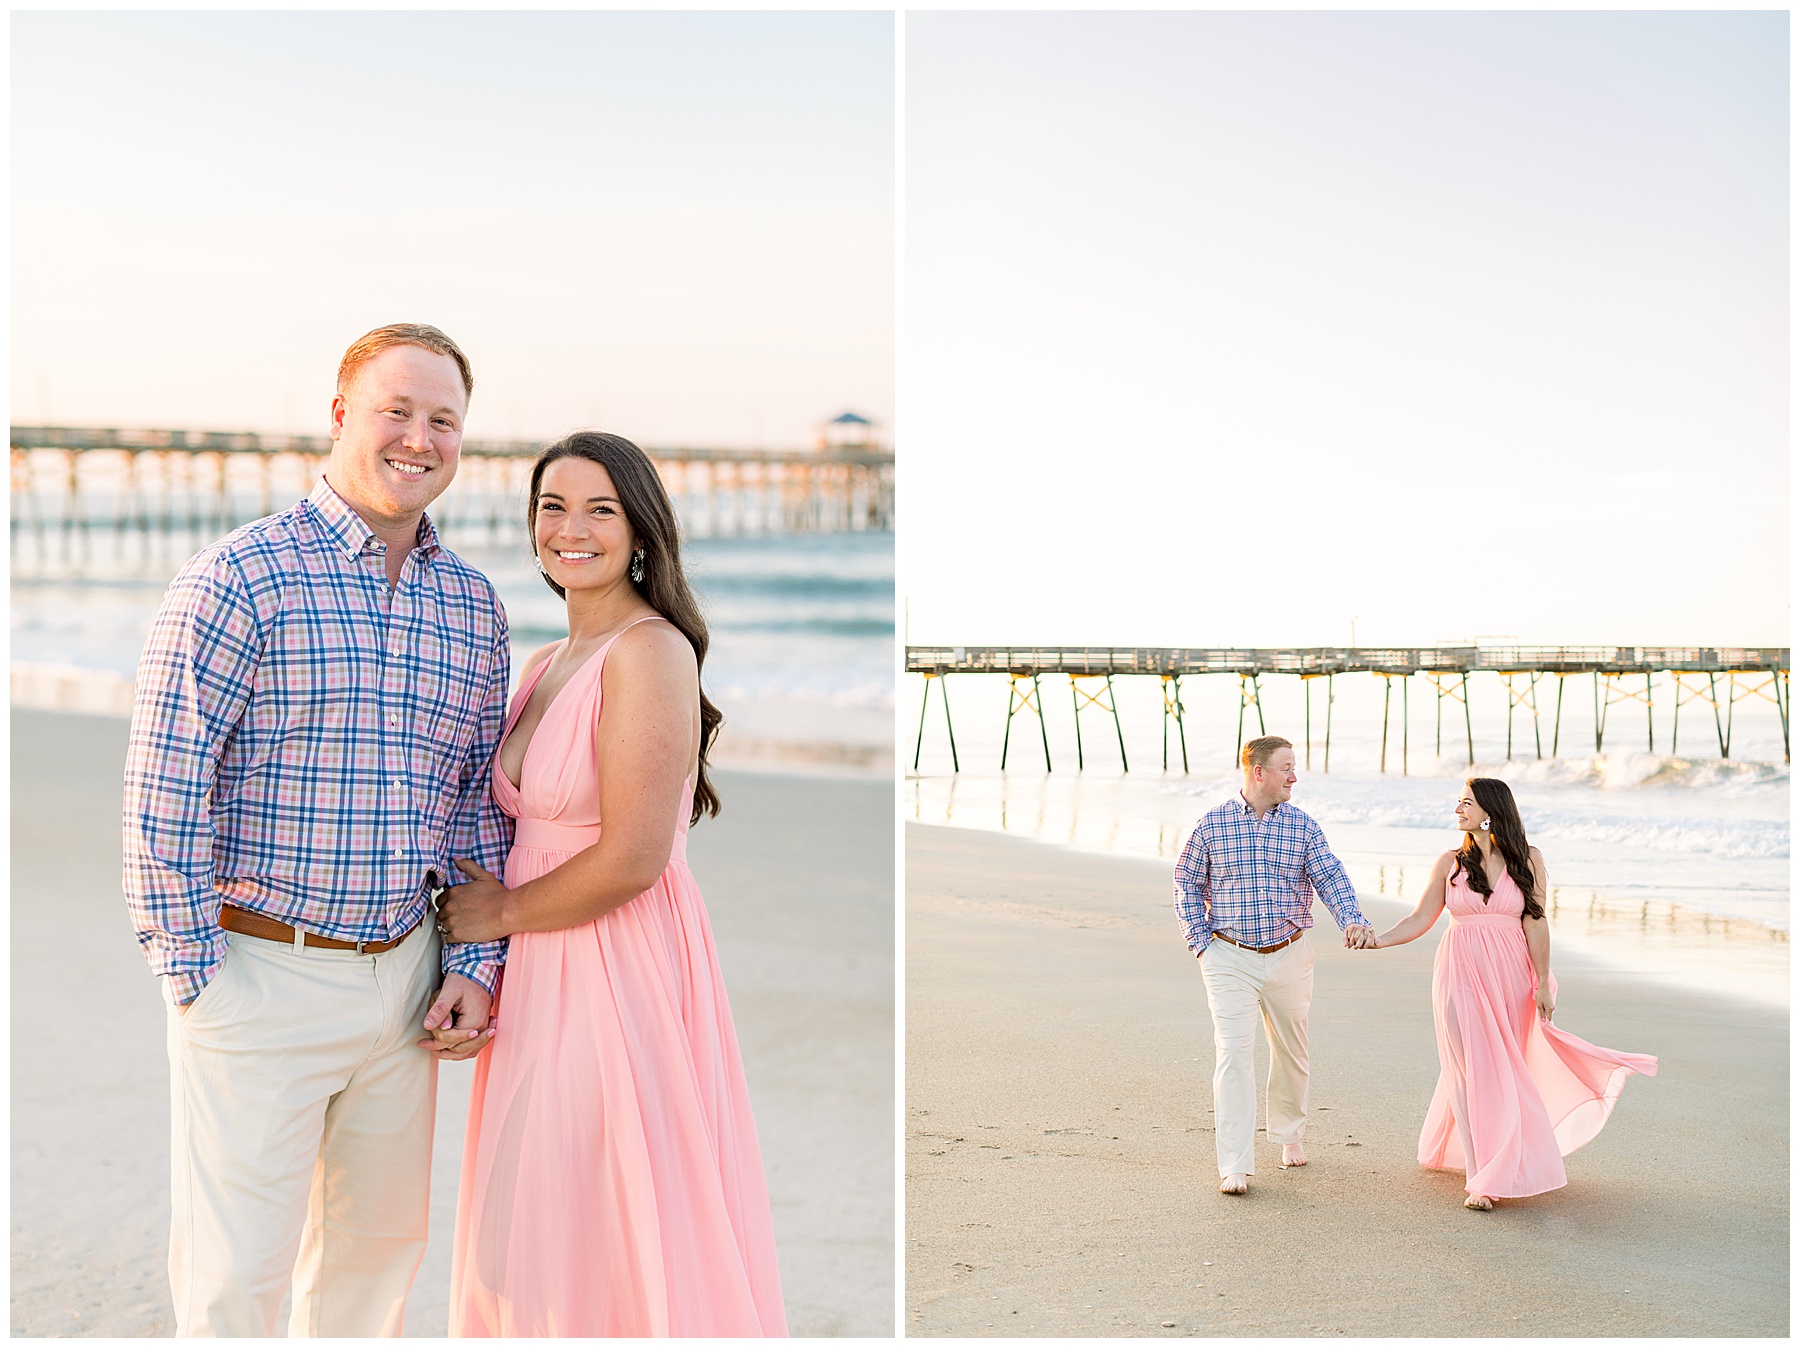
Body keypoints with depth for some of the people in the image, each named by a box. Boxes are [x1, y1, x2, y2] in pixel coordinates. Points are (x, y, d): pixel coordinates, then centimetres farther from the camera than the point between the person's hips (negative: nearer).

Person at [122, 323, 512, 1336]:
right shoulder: (241, 579, -10)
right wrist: (193, 973, -11)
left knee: (380, 1247, 16)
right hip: (259, 975, -5)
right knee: (235, 1276, 1)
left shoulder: (474, 606, 8)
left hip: (406, 977, 6)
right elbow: (163, 794, -11)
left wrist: (475, 964, 7)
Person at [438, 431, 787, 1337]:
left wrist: (503, 912, -7)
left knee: (608, 1249, 1)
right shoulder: (544, 664, 14)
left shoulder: (649, 650, -15)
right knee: (528, 1245, 16)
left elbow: (632, 859, -20)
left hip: (619, 973, -9)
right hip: (543, 983, 9)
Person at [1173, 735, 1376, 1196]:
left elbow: (1330, 878, -4)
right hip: (1230, 959, -3)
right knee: (1234, 1053, -10)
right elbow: (1187, 883, 5)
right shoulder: (1213, 823, -2)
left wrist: (1353, 920, -23)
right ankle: (1235, 1166, -9)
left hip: (1290, 956, 3)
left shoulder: (1302, 825, 3)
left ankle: (1290, 1133, 40)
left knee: (1291, 1050, 15)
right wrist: (1201, 942, -3)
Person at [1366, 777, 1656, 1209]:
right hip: (1462, 975, 0)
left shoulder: (1526, 860, 1)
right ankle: (1482, 1178, 1)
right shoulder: (1450, 863, 3)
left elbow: (1535, 923, -1)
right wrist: (1378, 940, -13)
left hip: (1510, 977, 0)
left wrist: (1543, 984, -2)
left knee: (1505, 1068, 6)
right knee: (1472, 1069, -4)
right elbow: (1420, 919, 1)